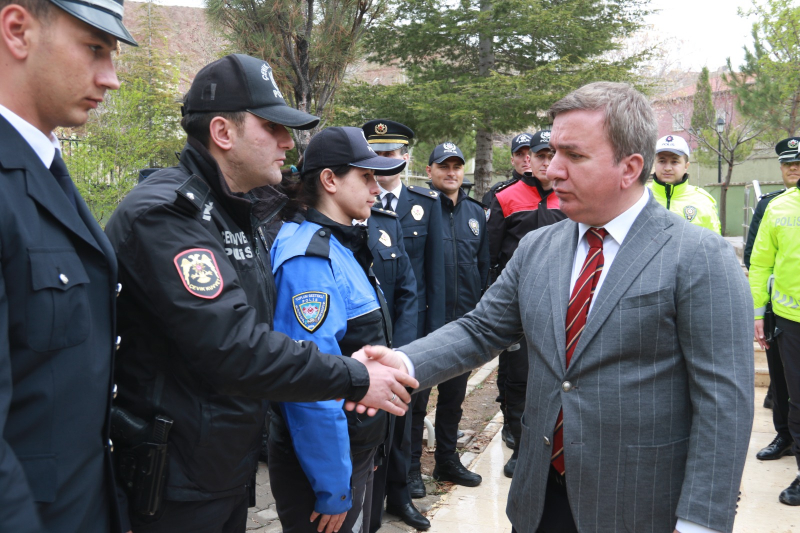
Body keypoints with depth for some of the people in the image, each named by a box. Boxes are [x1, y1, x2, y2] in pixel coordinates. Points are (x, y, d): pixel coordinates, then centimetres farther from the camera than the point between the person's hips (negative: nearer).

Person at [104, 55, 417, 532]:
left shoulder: (236, 212, 10)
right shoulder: (164, 212, -21)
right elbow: (232, 348, -29)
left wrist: (346, 366, -3)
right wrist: (355, 379, -21)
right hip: (182, 480, -9)